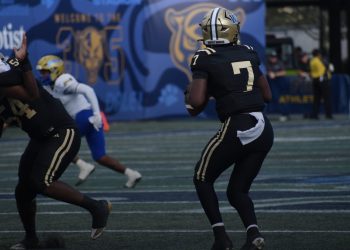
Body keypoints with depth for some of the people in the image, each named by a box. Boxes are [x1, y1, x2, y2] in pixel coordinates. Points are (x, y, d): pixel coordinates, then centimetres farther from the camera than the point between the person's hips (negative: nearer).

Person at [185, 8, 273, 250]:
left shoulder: (205, 59, -3)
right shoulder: (248, 53, 13)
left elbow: (197, 101, -12)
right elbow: (267, 95, 19)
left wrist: (190, 95, 10)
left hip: (237, 128, -5)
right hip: (264, 129, 5)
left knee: (202, 179, 18)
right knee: (237, 191, 19)